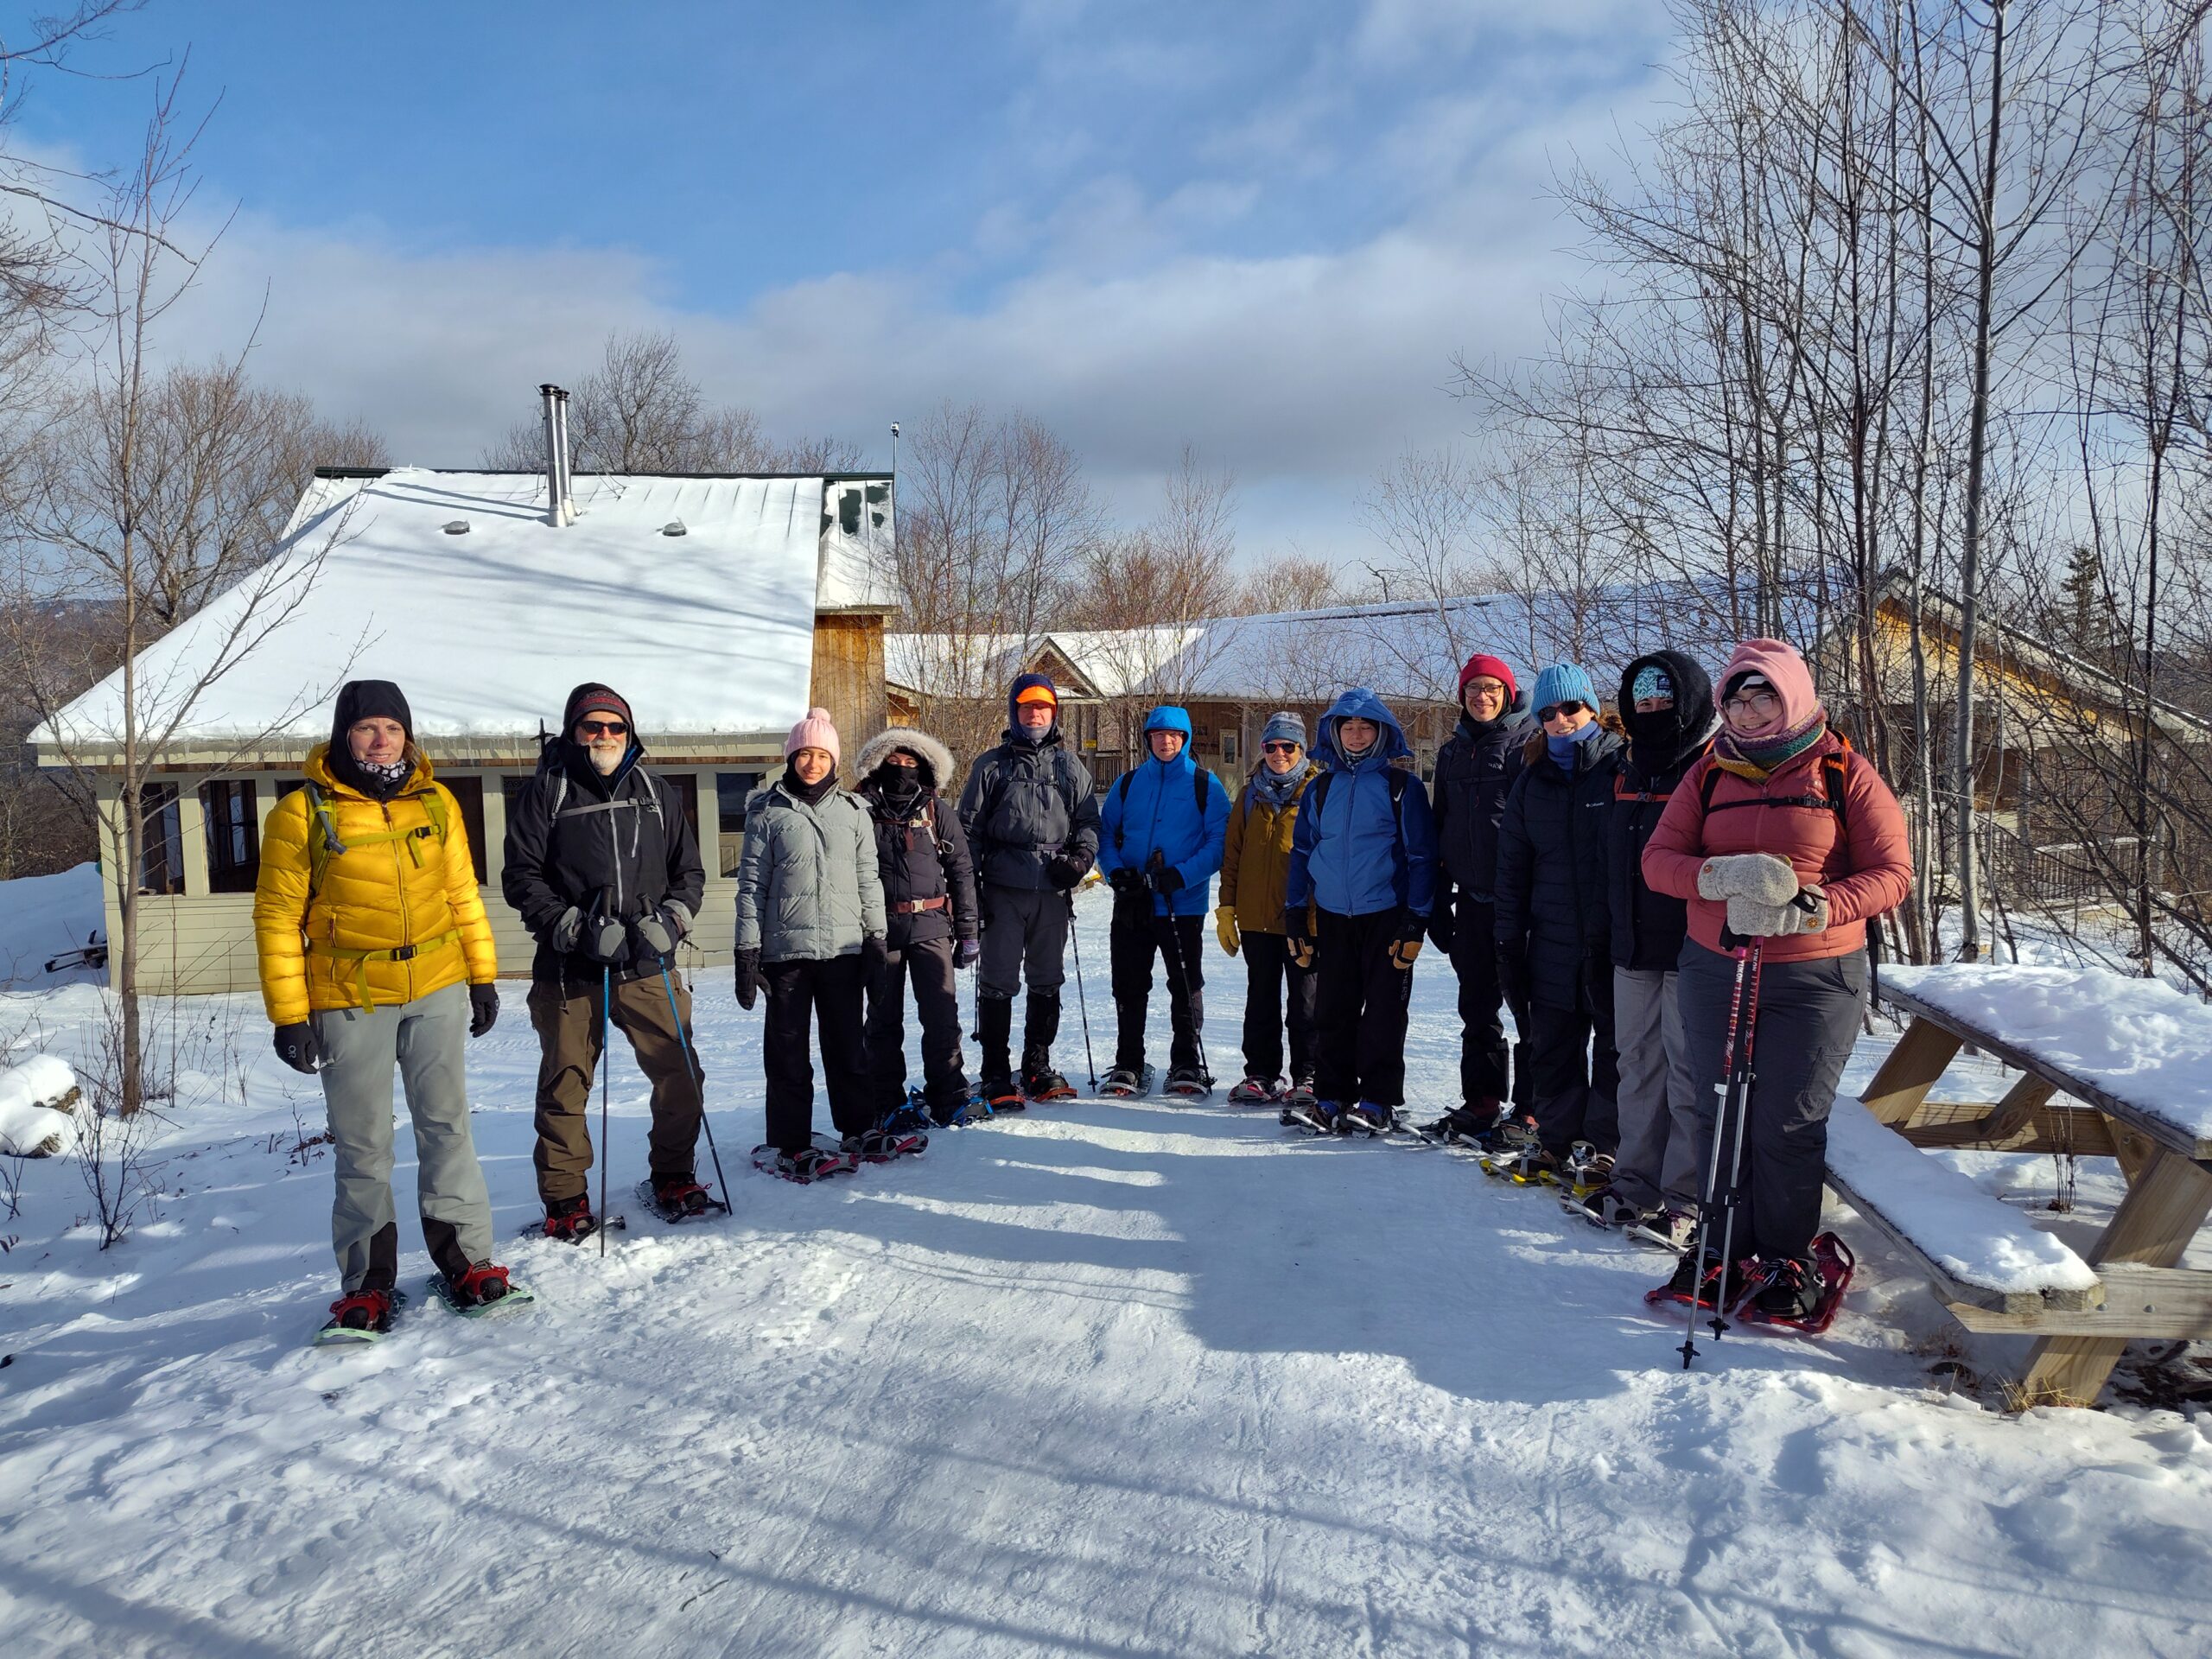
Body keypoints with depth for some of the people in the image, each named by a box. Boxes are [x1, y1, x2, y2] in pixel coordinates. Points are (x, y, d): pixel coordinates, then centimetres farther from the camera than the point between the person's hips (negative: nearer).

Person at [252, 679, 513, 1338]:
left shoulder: (436, 803, 6)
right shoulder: (303, 812, -5)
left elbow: (463, 895, 13)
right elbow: (278, 917, -3)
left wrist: (482, 975, 11)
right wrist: (289, 1015, -6)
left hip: (437, 991, 3)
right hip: (349, 1001, -2)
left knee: (447, 1128, 6)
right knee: (363, 1147, 5)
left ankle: (466, 1263, 15)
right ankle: (367, 1284, 17)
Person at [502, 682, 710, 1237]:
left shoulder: (657, 793, 13)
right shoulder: (544, 793, 3)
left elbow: (689, 871, 15)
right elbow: (521, 879, -1)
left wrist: (671, 920, -3)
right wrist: (577, 928, -12)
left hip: (647, 966, 3)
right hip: (570, 971, -2)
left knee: (681, 1077, 3)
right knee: (565, 1087, 5)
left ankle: (672, 1179, 23)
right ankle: (565, 1202, 19)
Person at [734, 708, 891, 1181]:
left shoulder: (853, 811, 8)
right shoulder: (767, 812, 1)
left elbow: (868, 878, 11)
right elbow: (751, 884, 0)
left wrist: (876, 937, 6)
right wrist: (747, 950, -4)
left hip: (844, 947, 2)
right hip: (785, 948, -2)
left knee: (847, 1045, 11)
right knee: (788, 1050, 3)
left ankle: (858, 1129, 23)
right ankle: (790, 1144, 11)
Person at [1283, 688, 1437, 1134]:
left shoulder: (1401, 785, -3)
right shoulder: (1322, 787, 9)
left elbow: (1421, 856, -4)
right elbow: (1302, 851, 12)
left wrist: (1416, 921, -9)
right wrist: (1295, 916, 7)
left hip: (1386, 917, -4)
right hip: (1332, 917, 4)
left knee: (1383, 1012, 1)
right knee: (1332, 1012, 7)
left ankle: (1378, 1101, 9)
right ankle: (1332, 1097, 15)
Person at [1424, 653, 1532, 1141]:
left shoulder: (1527, 744, -4)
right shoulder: (1453, 751, 14)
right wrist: (1439, 902, 13)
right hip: (1471, 896, 6)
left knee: (1527, 1001, 0)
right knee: (1476, 1005, 12)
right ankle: (1481, 1102, 22)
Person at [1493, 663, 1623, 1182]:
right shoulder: (1531, 782, 10)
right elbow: (1512, 867, 12)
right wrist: (1509, 940, 8)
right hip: (1553, 940, 4)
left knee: (1615, 1043, 5)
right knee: (1552, 1047, 9)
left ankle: (1611, 1145, 15)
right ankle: (1553, 1139, 21)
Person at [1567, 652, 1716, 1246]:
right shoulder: (1627, 768, 15)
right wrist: (1601, 925, 15)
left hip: (1690, 949, -7)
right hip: (1632, 948, 7)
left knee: (1689, 1071, -1)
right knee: (1637, 1064, 12)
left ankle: (1687, 1197, 6)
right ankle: (1635, 1181, 22)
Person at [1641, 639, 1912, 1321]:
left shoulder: (1844, 773, -1)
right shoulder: (1708, 774, 8)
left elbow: (1892, 874, -5)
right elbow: (1658, 859, 0)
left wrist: (1808, 909, -21)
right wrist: (1723, 875, -21)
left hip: (1815, 977, -3)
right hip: (1713, 970, 3)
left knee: (1787, 1125, -1)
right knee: (1720, 1115, 8)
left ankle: (1787, 1257, 18)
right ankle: (1722, 1244, 23)